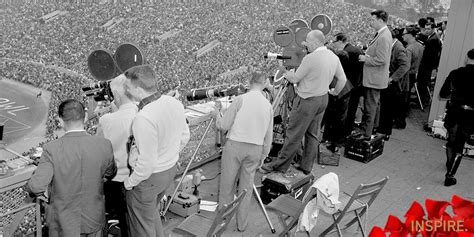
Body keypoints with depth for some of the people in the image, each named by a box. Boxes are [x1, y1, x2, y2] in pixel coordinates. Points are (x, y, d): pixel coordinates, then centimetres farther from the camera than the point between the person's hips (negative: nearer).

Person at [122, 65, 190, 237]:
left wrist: (129, 182, -12)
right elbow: (184, 137, 7)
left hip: (148, 177, -8)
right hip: (171, 170, 8)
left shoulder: (144, 118, -33)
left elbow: (146, 162, -28)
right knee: (152, 213, 31)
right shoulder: (175, 103, -8)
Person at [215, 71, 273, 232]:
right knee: (247, 186, 14)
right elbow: (268, 136, 9)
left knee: (227, 184, 11)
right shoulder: (268, 105, 4)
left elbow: (224, 126, -7)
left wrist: (218, 116, 14)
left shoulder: (241, 99, -10)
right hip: (255, 149, 4)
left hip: (235, 145, -4)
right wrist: (263, 156, 21)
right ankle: (242, 223, 21)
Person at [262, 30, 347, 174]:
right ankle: (306, 167, 24)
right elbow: (342, 79, 12)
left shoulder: (311, 58, -21)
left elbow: (295, 79, -14)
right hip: (323, 99, 8)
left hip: (307, 101, -8)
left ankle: (280, 166, 11)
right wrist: (335, 92, 27)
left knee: (294, 135, 1)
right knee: (313, 135, 15)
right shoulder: (334, 57, 4)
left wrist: (287, 74, 7)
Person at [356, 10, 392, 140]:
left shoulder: (383, 37, -22)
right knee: (372, 104, 19)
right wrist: (366, 54, 6)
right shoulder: (381, 34, 10)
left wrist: (365, 59, -15)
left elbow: (381, 60, -25)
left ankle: (365, 133, 8)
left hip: (374, 79, -10)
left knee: (370, 107, -1)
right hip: (373, 77, 10)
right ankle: (366, 127, 30)